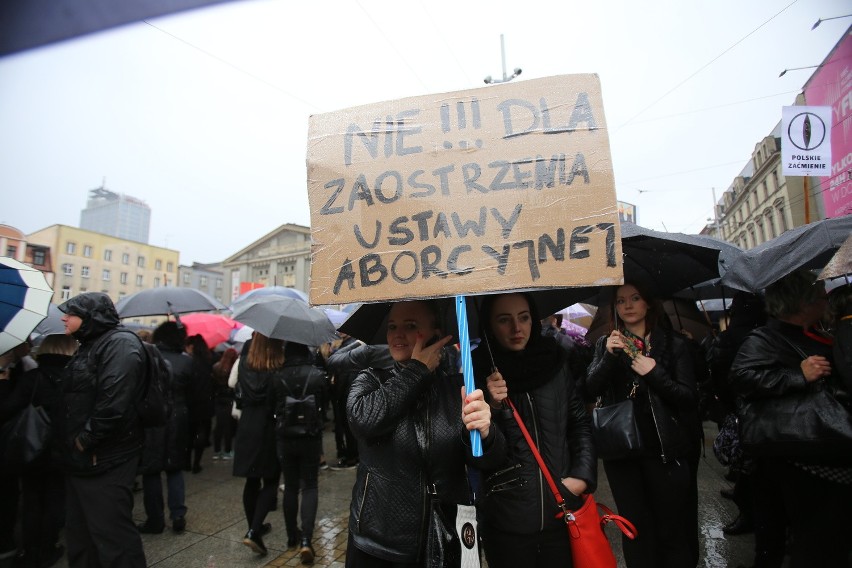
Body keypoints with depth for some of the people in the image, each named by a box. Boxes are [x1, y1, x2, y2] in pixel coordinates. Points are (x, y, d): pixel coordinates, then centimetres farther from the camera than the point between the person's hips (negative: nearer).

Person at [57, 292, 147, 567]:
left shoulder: (121, 343, -17)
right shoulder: (90, 346, 15)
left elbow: (113, 402, -27)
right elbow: (75, 400, 21)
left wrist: (86, 440, -18)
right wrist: (72, 441, 11)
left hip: (103, 460, -10)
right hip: (81, 457, 10)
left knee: (111, 534, -1)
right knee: (79, 532, 21)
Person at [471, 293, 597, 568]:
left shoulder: (555, 360, 0)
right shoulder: (478, 371, -9)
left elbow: (580, 422, 9)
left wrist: (583, 475, 0)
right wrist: (492, 407, -24)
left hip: (562, 510, 3)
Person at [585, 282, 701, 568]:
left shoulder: (673, 343, 1)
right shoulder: (606, 343, 6)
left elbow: (689, 397, -4)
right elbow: (591, 389, -6)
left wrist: (654, 373, -19)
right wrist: (609, 356, -20)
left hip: (665, 450, -1)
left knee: (672, 530, 5)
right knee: (636, 529, 13)